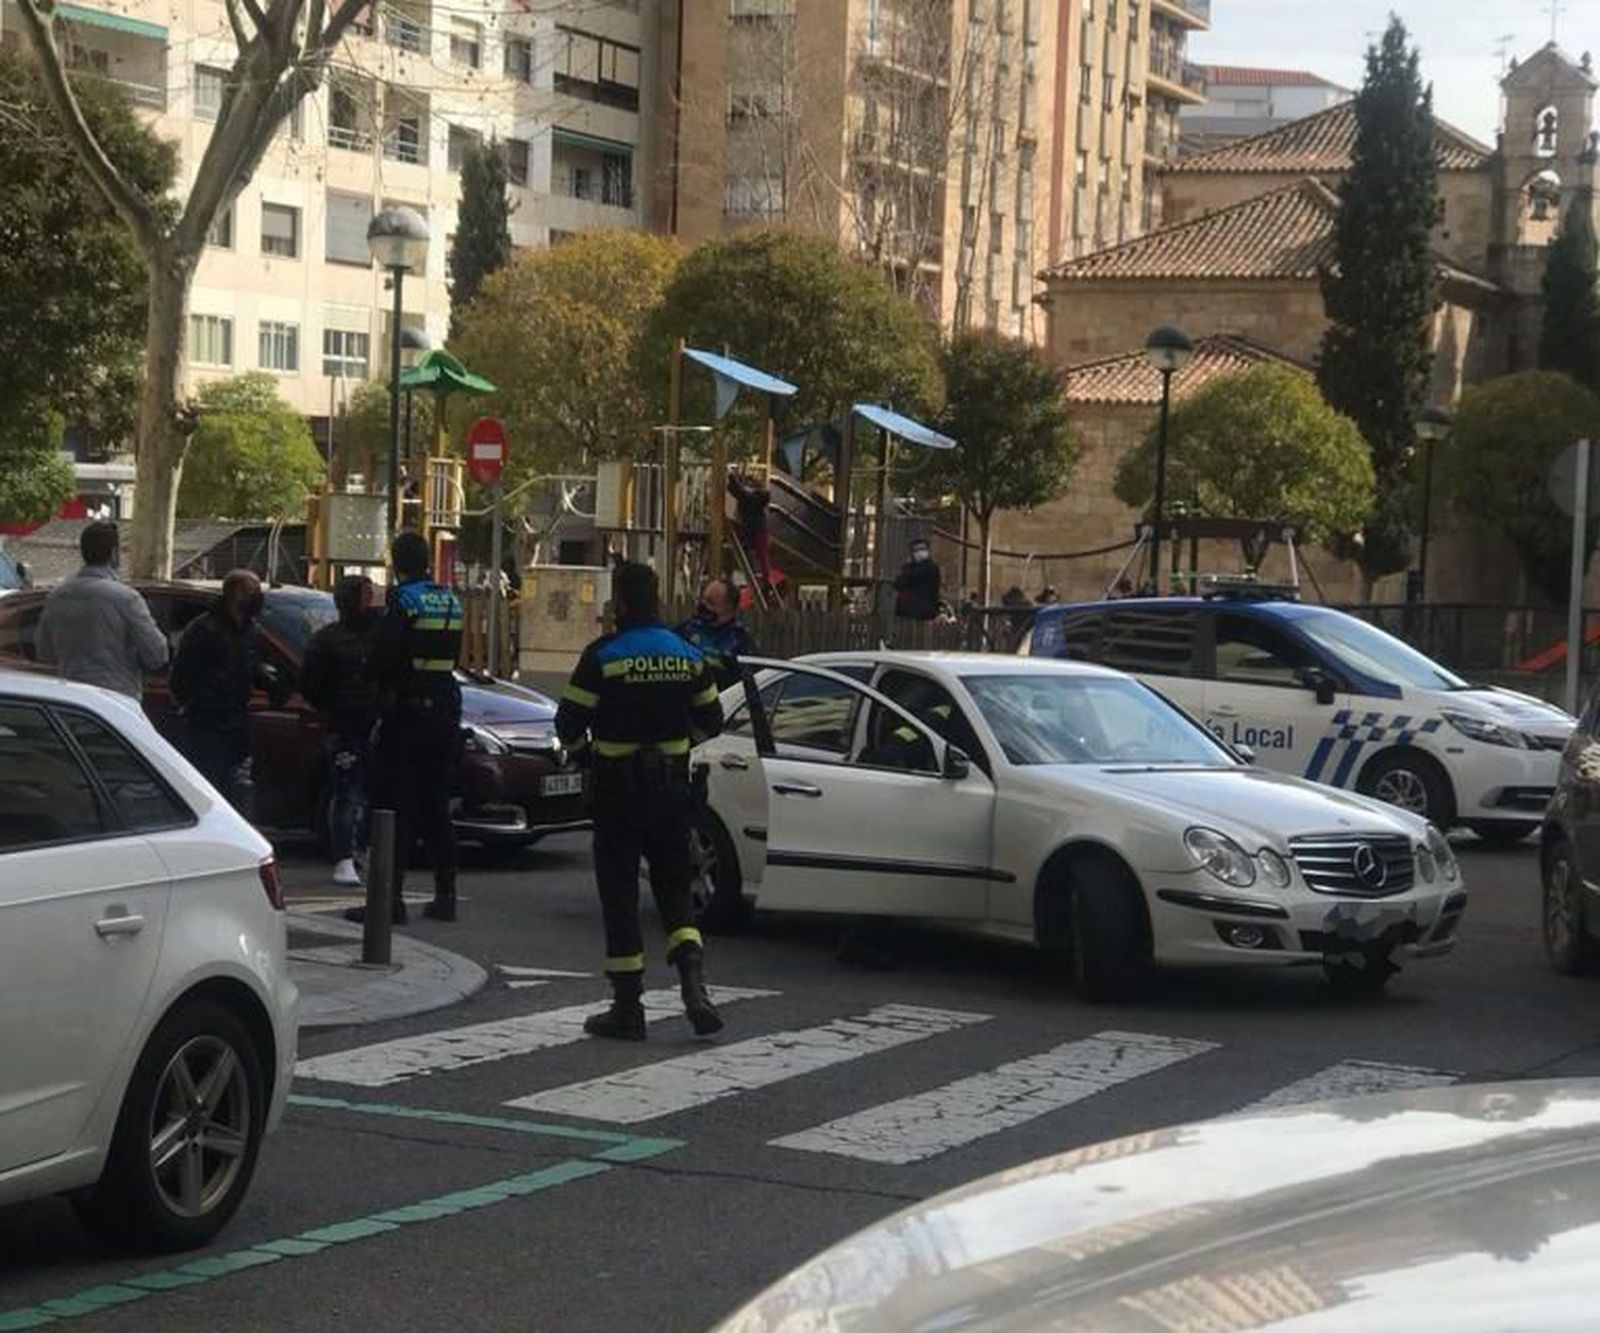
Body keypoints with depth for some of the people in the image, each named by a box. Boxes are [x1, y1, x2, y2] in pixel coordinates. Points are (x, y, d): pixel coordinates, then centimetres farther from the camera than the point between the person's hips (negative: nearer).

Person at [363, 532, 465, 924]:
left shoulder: (403, 602, -12)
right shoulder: (450, 602, 10)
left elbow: (379, 661, -17)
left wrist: (372, 675, 3)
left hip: (405, 715, -7)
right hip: (444, 712, 7)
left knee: (395, 808, -3)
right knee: (436, 808, 13)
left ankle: (390, 896, -6)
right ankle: (445, 895, 14)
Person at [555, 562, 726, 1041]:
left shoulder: (603, 656, -13)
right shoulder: (687, 655, 3)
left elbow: (570, 723, -11)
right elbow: (710, 721, 11)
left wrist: (577, 740, 11)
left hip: (619, 789, -4)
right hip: (672, 785, 4)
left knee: (619, 893, 4)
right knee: (673, 886, 14)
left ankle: (628, 1007, 5)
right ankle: (693, 981, -7)